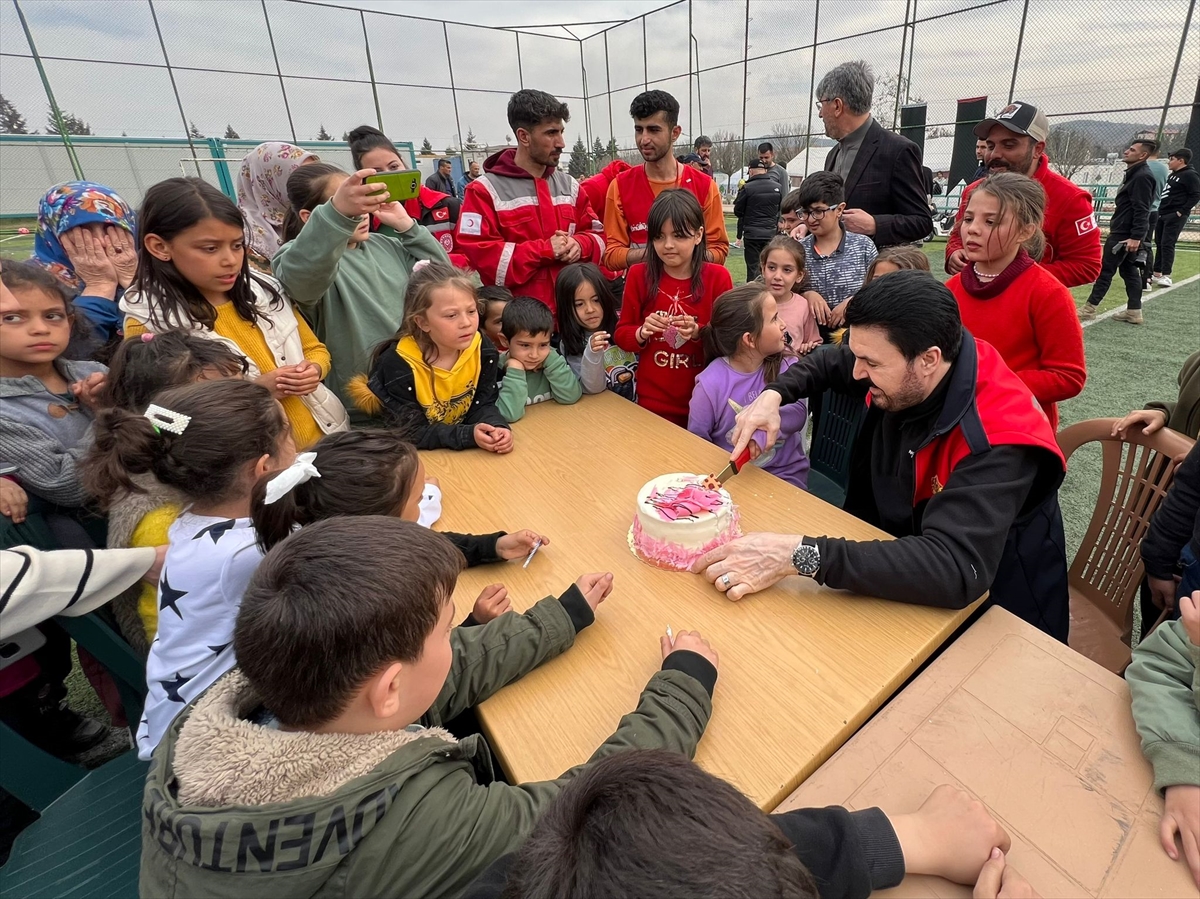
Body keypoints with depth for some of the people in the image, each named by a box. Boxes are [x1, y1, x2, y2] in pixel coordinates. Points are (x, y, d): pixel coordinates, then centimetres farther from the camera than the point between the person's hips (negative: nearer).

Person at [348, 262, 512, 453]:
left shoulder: (483, 349, -11)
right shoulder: (398, 363, -24)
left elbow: (483, 405, -5)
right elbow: (412, 434, -21)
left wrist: (496, 427, -28)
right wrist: (469, 435, -33)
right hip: (415, 457, -3)